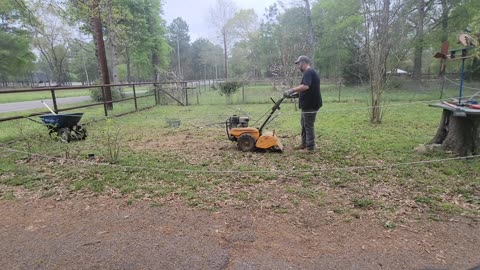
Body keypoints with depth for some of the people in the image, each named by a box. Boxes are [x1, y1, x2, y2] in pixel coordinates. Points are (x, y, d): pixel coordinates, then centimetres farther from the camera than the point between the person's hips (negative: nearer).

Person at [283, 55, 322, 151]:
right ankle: (304, 144, 26)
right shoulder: (311, 72, 18)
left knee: (308, 125, -3)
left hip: (310, 104, -10)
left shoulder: (308, 72, -16)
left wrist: (292, 90, -24)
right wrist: (296, 94, 16)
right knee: (304, 124, 17)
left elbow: (305, 86, -31)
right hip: (309, 104, 10)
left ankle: (310, 147, 6)